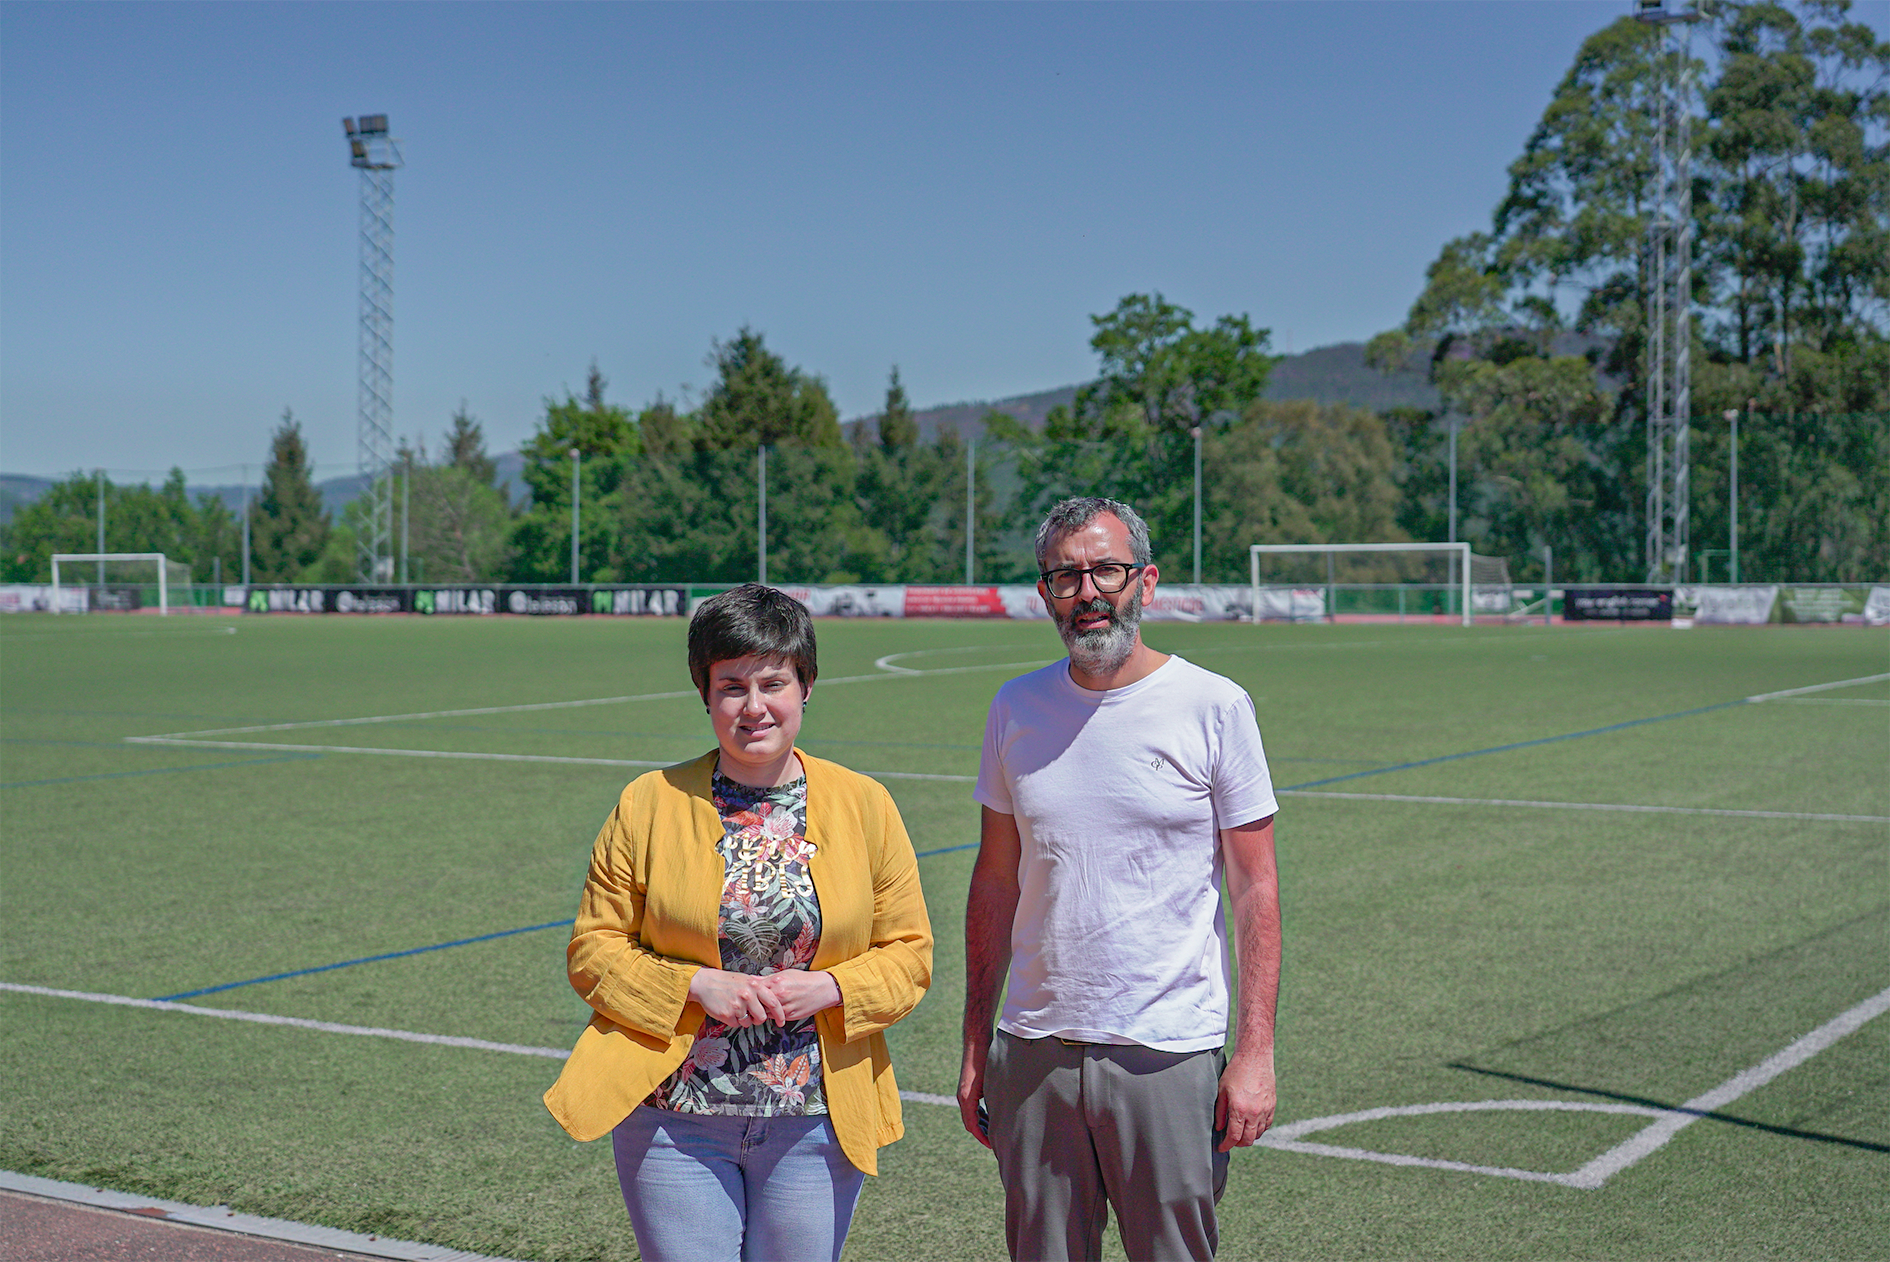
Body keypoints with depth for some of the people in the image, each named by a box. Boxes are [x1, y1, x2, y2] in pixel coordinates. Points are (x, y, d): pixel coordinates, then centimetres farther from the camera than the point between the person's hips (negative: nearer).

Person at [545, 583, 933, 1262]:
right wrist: (698, 986, -14)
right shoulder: (648, 804, 0)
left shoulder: (864, 805, 3)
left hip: (817, 1122, 1)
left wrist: (825, 989, -13)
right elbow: (591, 950, 1)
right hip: (676, 1119, -1)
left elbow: (909, 953, 6)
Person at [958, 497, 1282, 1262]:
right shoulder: (1016, 710, 6)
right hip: (1035, 1049, 3)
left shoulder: (1214, 707, -4)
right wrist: (975, 1043, 9)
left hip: (1168, 1054, -3)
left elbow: (1255, 888, -3)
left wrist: (1255, 1053, -9)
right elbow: (996, 883, 11)